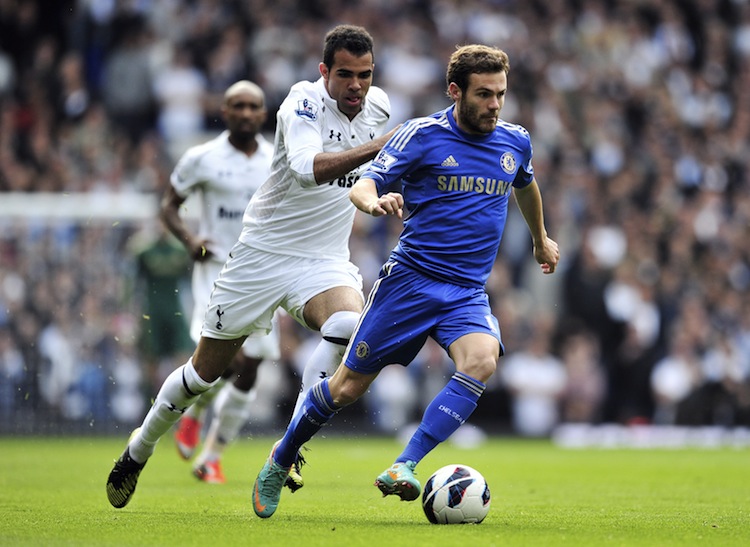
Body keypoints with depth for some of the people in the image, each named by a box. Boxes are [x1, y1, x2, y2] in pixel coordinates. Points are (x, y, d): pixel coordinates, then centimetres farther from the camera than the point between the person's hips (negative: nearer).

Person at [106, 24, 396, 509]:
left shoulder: (379, 105, 0)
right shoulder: (304, 103, -18)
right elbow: (307, 169, -39)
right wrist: (375, 147, -46)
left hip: (325, 263, 3)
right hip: (263, 254, -3)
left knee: (349, 324, -31)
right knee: (205, 371, 6)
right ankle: (139, 451, 32)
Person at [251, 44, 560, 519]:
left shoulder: (515, 141, 7)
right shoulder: (422, 135, -7)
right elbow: (361, 186, -11)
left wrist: (541, 239, 45)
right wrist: (374, 201, -35)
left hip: (469, 293, 3)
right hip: (410, 279, -3)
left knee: (483, 360, -29)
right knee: (349, 387, 1)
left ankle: (404, 468, -31)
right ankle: (279, 463, 26)